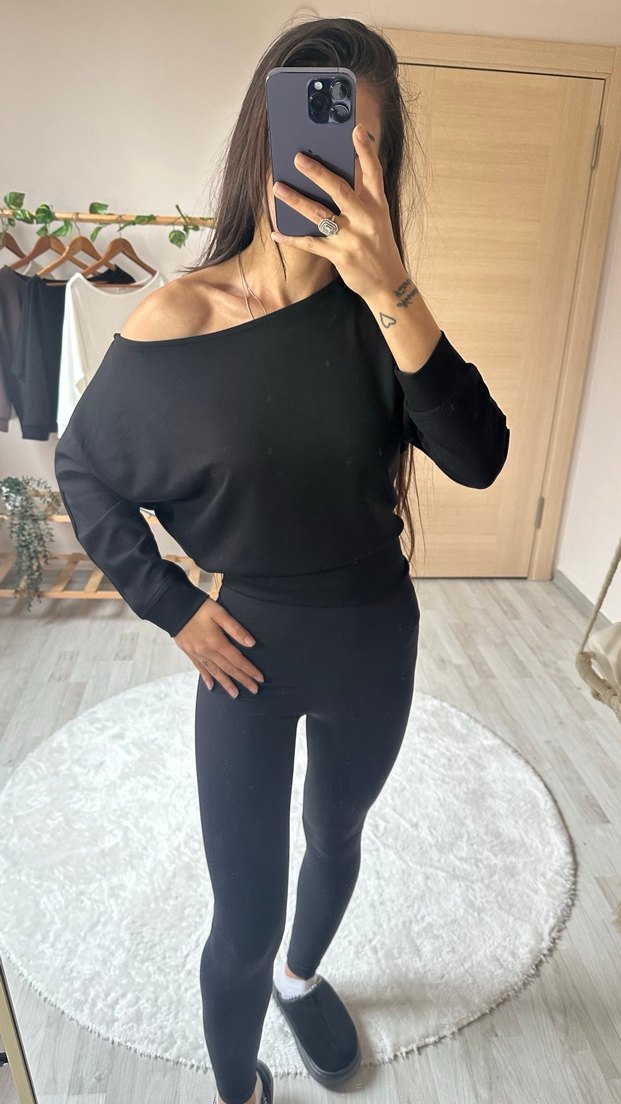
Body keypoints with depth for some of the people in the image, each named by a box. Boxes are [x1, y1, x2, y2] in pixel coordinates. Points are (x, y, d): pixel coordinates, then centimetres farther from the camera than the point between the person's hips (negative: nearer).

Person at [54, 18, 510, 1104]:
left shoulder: (373, 312, -9)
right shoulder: (174, 320, -15)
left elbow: (478, 458, -22)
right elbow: (82, 472, -2)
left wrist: (393, 292, -34)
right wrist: (174, 610, -7)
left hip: (375, 638, 3)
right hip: (254, 647, -3)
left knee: (337, 835, 26)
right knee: (244, 913, 7)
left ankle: (301, 976, 60)